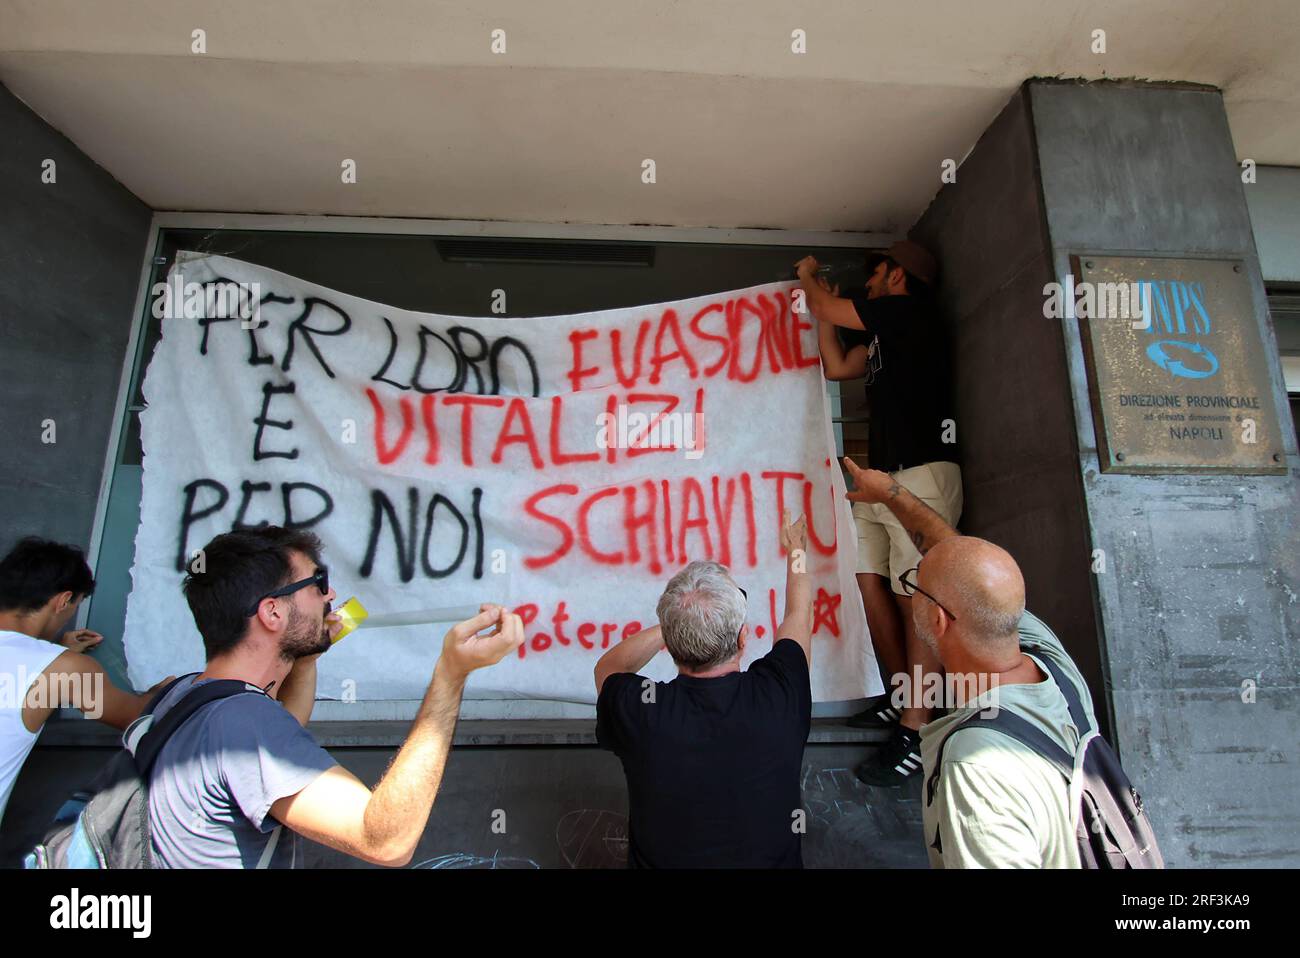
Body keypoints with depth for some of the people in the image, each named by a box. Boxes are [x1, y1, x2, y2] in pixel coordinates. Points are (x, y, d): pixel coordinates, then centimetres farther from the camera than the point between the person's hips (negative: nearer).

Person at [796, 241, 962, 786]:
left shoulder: (907, 313, -4)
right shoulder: (884, 334, 22)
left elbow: (827, 306, 1)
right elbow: (837, 367, 25)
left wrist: (809, 279, 23)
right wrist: (820, 307, 27)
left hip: (921, 475, -9)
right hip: (882, 479, 9)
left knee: (915, 599, -9)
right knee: (870, 581, 5)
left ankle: (915, 734, -3)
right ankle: (901, 699, 15)